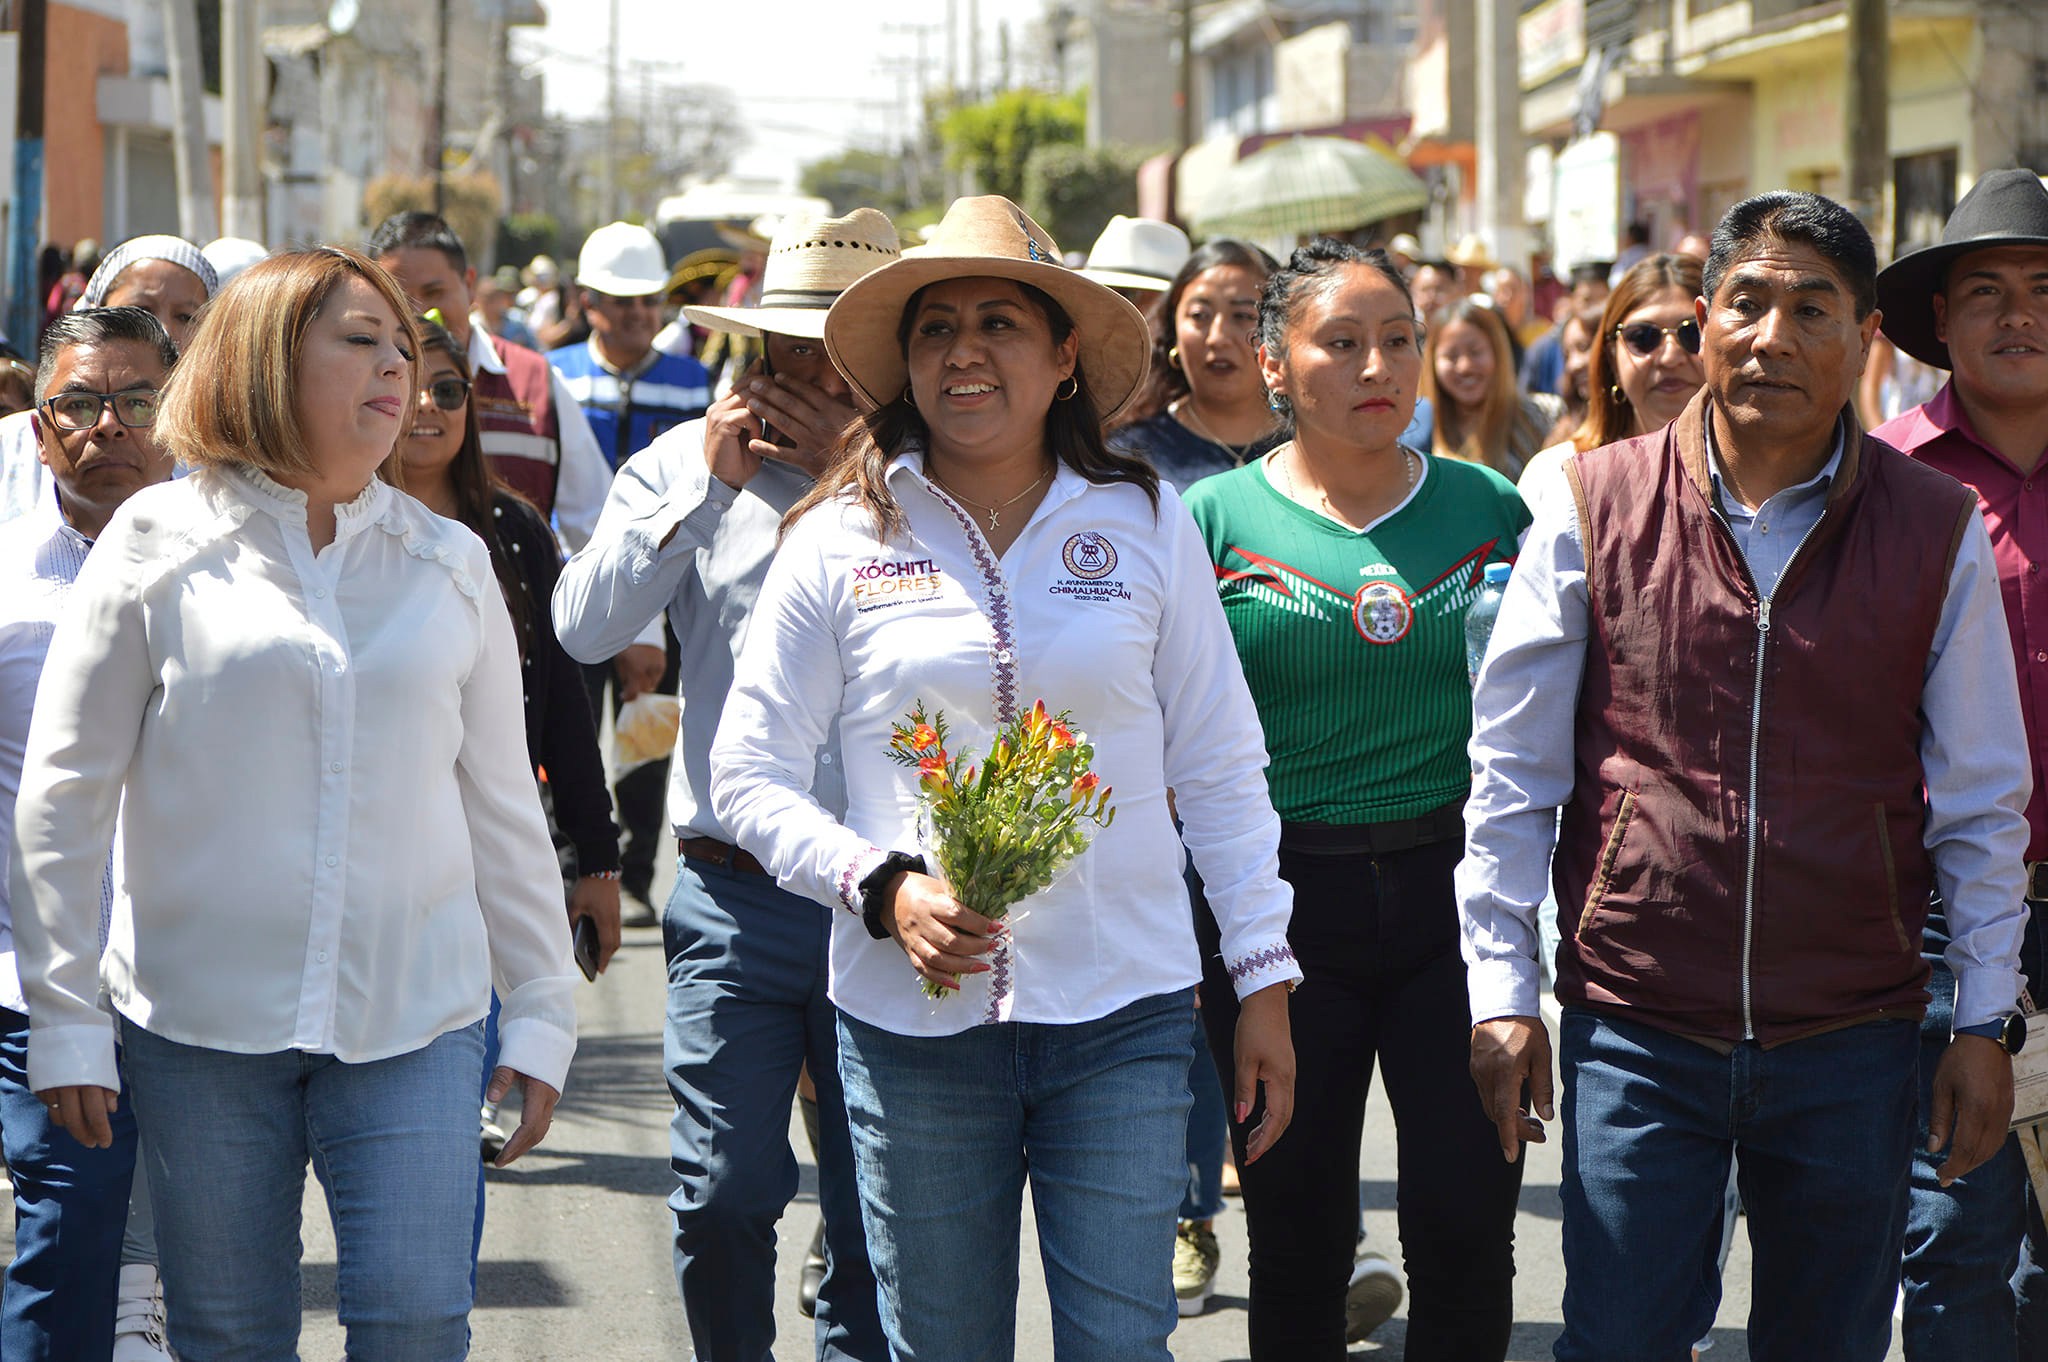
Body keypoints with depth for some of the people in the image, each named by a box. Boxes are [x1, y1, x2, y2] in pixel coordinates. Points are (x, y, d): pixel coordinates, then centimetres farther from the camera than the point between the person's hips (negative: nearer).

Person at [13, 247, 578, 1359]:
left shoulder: (449, 562, 9)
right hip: (201, 1018, -1)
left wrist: (540, 1013, 11)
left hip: (415, 1018, 2)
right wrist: (64, 1020, -2)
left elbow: (501, 805, 14)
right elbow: (64, 793, 2)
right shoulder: (159, 544, 1)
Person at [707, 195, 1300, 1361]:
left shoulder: (1146, 526, 5)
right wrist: (882, 887, -13)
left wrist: (1265, 978, 5)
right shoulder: (840, 543, 2)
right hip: (912, 1015, 0)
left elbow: (1220, 768, 9)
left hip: (1121, 1012, 0)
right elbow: (751, 775, 3)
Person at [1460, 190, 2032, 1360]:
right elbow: (1511, 771, 3)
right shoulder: (1595, 509, -1)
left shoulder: (1937, 531, 1)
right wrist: (1502, 990, 0)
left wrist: (1985, 1022, 4)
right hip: (1636, 1032, -1)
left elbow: (1982, 803, 6)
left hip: (1851, 1044, 1)